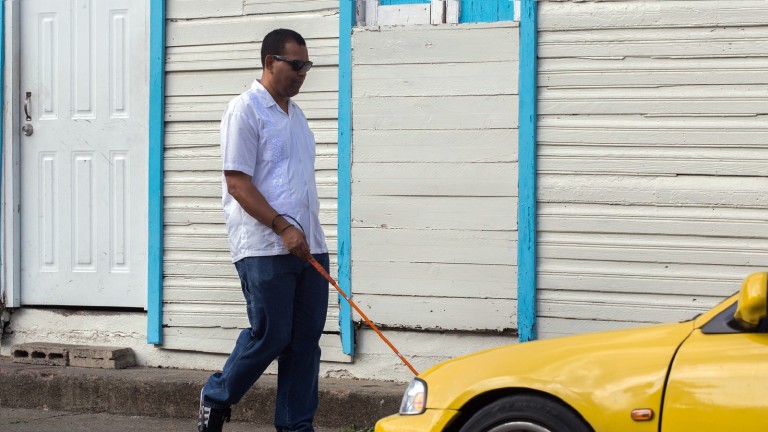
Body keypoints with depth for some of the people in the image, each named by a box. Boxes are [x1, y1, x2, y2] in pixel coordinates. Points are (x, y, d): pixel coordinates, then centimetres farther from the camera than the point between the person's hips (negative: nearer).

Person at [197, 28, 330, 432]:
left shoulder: (295, 114, 18)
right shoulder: (245, 110, -7)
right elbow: (237, 182, -14)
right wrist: (282, 228, -19)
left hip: (308, 246, 8)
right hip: (264, 247, -8)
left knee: (306, 338, 5)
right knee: (269, 335, -5)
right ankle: (216, 399, 16)